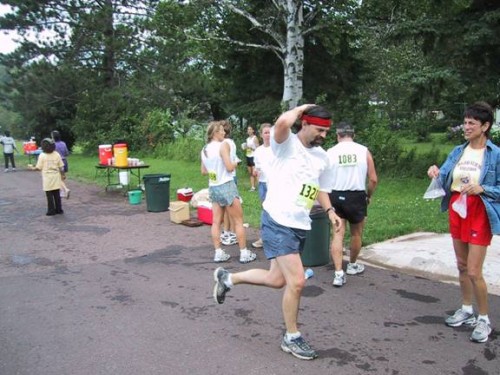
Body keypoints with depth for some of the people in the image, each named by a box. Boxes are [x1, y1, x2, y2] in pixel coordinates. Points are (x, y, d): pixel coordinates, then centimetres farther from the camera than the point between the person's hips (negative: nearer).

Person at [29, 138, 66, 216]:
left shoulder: (42, 156, -10)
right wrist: (63, 175, 15)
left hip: (47, 178, -3)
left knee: (49, 195, 5)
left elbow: (38, 168, -7)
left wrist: (32, 168, 13)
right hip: (56, 177, 3)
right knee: (57, 194, 12)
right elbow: (61, 167, 2)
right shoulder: (57, 155, -1)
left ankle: (51, 210, 7)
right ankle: (59, 209, 16)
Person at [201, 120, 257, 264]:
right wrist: (235, 163, 3)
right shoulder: (223, 145, -13)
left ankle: (218, 253, 9)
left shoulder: (204, 149, 8)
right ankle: (244, 253, 7)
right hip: (226, 186, -7)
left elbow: (203, 171, 15)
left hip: (213, 187, 7)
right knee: (239, 221, 3)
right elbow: (229, 167, -17)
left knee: (216, 222, 8)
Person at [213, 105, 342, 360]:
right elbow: (282, 122, -31)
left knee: (276, 280, 14)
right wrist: (300, 108, -12)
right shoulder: (286, 144, -8)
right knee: (297, 282, -9)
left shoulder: (322, 157, 12)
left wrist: (330, 210, 10)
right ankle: (292, 338, 14)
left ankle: (227, 278, 37)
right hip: (278, 222, -8)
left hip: (300, 226, 8)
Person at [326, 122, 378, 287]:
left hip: (336, 196, 0)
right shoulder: (364, 151, -1)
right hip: (357, 196, 0)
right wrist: (369, 196, 13)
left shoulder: (330, 153, -1)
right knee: (356, 233, 18)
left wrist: (328, 197, 13)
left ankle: (338, 273, -5)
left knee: (338, 234, 4)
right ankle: (352, 265, 37)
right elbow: (373, 180, -3)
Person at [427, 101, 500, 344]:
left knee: (474, 271, -5)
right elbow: (444, 180, 4)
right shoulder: (458, 152, 6)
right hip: (456, 210, 6)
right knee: (462, 266, 15)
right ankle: (467, 310, 31)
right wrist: (436, 174, -16)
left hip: (479, 214, -6)